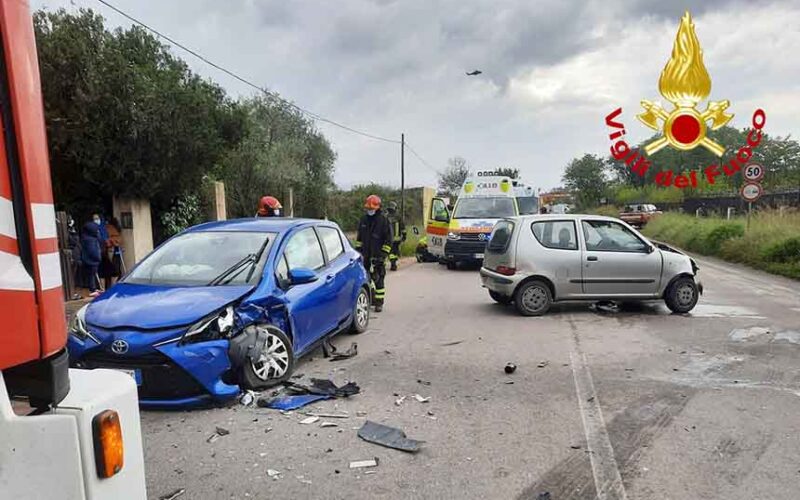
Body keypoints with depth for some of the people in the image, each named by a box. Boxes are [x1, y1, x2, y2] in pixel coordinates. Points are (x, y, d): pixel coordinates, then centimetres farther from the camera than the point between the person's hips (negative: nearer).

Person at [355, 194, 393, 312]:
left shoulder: (383, 220, -8)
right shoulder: (363, 219, 10)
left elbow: (388, 240, -7)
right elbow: (359, 236, 21)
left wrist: (384, 254, -11)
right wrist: (358, 249, 15)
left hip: (377, 256, -6)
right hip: (365, 255, 6)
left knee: (378, 279, -3)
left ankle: (379, 303, 4)